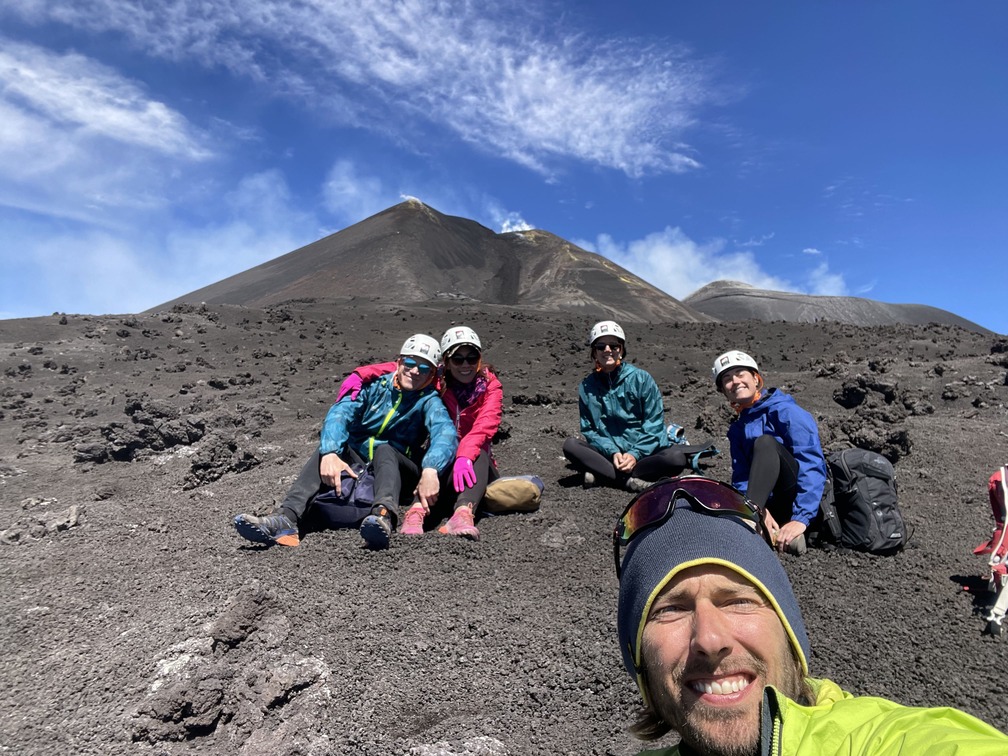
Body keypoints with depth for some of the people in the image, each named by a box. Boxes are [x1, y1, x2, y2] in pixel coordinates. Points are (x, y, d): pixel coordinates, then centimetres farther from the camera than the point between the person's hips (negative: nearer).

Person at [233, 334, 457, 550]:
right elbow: (339, 413, -17)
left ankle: (384, 516, -60)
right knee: (327, 448, -25)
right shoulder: (374, 384, 0)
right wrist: (331, 453, -38)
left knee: (384, 450, -32)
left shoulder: (429, 400, -5)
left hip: (395, 467, -2)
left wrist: (430, 471, -48)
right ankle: (286, 518, -44)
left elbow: (445, 431, -26)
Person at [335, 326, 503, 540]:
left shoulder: (491, 387, -4)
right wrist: (360, 374, -16)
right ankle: (418, 510, -55)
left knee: (479, 453, -35)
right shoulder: (436, 381, 3)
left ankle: (463, 512, -59)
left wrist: (465, 456, -41)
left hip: (474, 461, 0)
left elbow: (485, 425, -22)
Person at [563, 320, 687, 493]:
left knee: (677, 458, -29)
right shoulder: (587, 387, 3)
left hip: (644, 451, -1)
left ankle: (603, 474, -26)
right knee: (570, 445, -23)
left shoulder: (641, 378, -3)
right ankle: (630, 481, -28)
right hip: (608, 451, 1)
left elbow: (654, 423, -5)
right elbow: (589, 429, 2)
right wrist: (612, 452, -15)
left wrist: (635, 454, -17)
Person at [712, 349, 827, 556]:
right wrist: (758, 509, -18)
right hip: (775, 508, 5)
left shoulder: (786, 412, -6)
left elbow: (812, 466, -17)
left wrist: (801, 518, -29)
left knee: (765, 442, -29)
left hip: (806, 502, -5)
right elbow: (741, 478, 5)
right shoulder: (737, 429, 14)